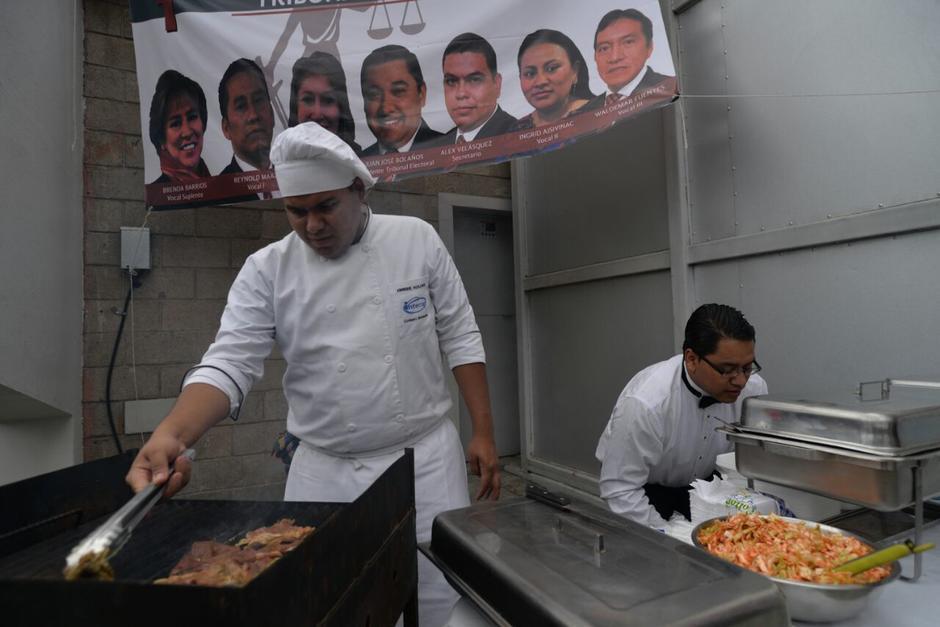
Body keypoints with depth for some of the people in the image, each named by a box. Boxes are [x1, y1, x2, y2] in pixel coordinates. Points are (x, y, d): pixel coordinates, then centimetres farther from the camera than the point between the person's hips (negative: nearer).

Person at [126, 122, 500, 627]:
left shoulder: (416, 240, -4)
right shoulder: (267, 269, -4)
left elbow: (459, 339, -1)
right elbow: (230, 363, -10)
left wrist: (483, 432, -3)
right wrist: (171, 433, -29)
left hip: (426, 459, 0)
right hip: (323, 472, 1)